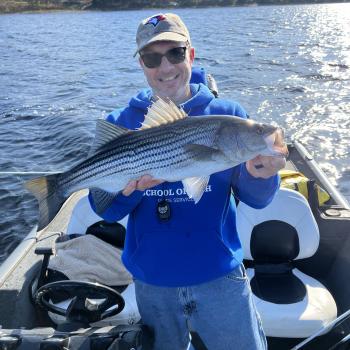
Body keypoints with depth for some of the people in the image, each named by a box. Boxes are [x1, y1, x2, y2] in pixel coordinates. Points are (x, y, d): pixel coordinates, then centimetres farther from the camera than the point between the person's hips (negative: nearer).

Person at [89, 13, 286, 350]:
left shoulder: (227, 114, -6)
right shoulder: (120, 124, -5)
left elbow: (254, 199, -6)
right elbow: (106, 211, -6)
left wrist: (260, 174, -27)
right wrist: (128, 189, -26)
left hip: (220, 274, 0)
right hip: (151, 281, 1)